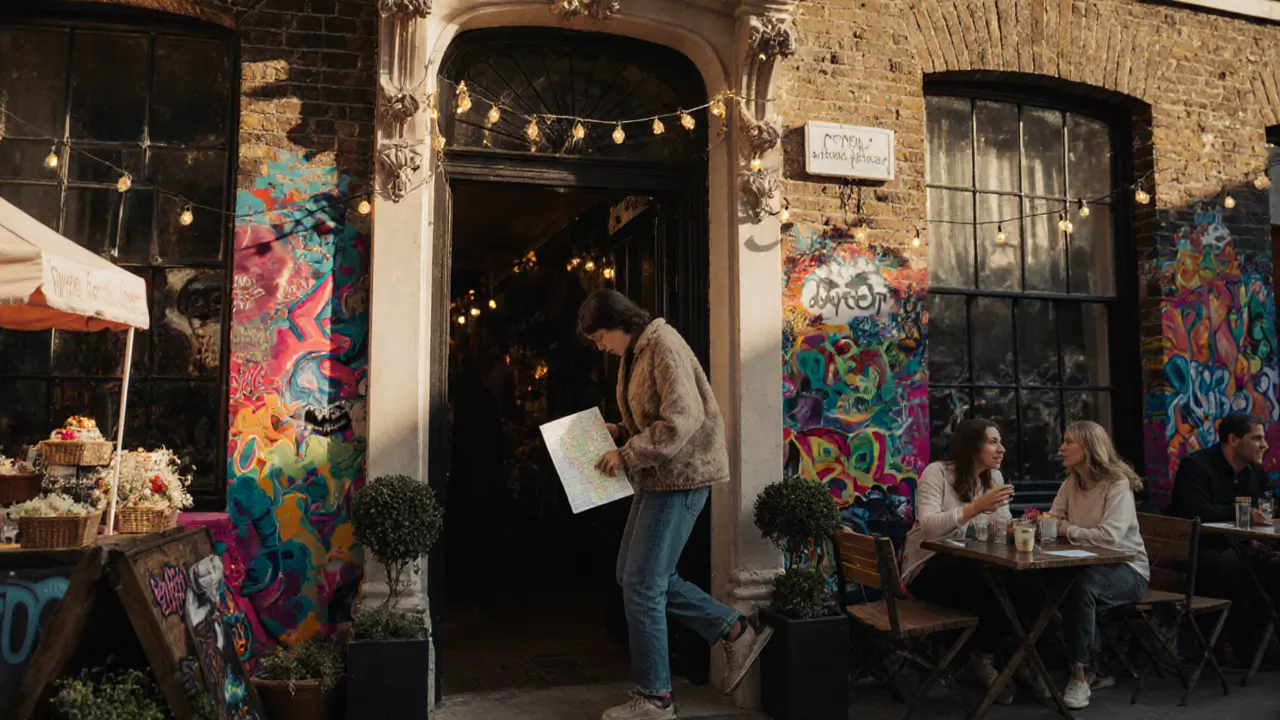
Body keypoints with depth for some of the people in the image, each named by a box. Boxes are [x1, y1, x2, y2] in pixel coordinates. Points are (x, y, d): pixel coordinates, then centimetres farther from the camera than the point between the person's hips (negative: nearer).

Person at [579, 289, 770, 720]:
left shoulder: (663, 346, -17)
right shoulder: (634, 354, 14)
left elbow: (683, 419, -26)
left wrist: (627, 455, -19)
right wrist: (618, 432, 6)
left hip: (682, 475, -11)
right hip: (659, 478, 11)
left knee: (641, 584, -5)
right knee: (633, 573, 14)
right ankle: (736, 632, 19)